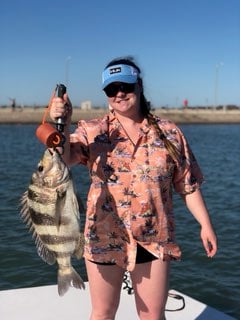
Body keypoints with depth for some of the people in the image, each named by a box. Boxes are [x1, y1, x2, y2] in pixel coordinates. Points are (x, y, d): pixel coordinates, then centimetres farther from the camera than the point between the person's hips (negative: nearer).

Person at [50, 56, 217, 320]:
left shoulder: (169, 132, 1)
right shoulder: (92, 131, -2)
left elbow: (188, 184, 4)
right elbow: (66, 157, -21)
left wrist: (205, 224, 0)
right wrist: (63, 124, -38)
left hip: (153, 240, 1)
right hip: (104, 238, 0)